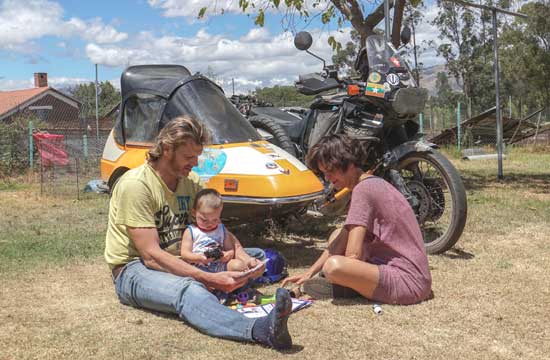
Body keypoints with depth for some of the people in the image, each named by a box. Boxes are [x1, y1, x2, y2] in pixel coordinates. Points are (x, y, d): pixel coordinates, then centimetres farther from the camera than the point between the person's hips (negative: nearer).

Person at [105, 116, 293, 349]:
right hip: (134, 271, -9)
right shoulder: (136, 184, -18)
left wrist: (243, 257, -13)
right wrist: (211, 279, -31)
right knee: (188, 290, -43)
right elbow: (151, 255, -24)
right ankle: (260, 330, -65)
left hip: (179, 263, 10)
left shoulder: (191, 181, 6)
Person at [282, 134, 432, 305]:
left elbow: (352, 255, -21)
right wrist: (309, 273, 14)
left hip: (409, 281, -10)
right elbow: (337, 244, 19)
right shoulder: (373, 182, 14)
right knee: (337, 235, 18)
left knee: (334, 266, -30)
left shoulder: (363, 189, -16)